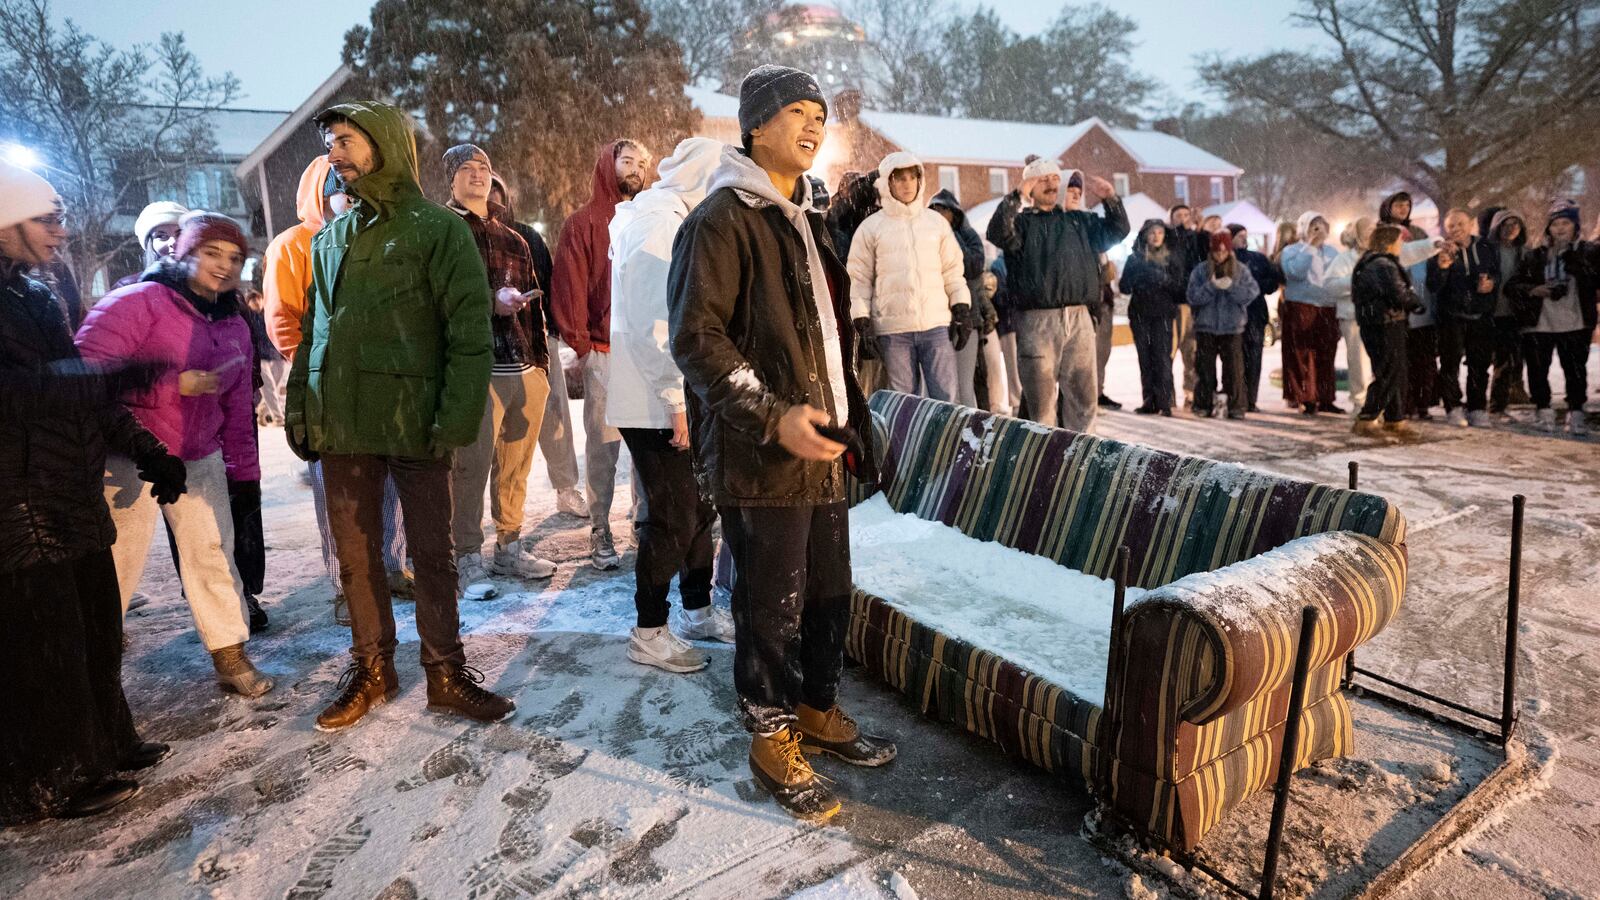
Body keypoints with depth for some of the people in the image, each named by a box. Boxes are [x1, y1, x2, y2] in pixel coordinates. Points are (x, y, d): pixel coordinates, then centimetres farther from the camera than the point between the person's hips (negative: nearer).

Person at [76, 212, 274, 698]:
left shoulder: (234, 326, 11)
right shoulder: (138, 302, -10)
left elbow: (237, 406, 14)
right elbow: (88, 368, -22)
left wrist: (243, 469, 12)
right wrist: (176, 384, -23)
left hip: (201, 461, 6)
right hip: (131, 460, -5)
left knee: (214, 556, 6)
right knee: (117, 565, 1)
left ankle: (230, 657, 16)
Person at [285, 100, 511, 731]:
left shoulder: (437, 228, -2)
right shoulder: (329, 239, 16)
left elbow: (470, 332, -9)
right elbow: (312, 331, 19)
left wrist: (457, 416, -17)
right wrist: (299, 409, 10)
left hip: (414, 422, -5)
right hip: (341, 425, 5)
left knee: (432, 553, 4)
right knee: (355, 556, 11)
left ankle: (445, 673, 16)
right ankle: (371, 669, 25)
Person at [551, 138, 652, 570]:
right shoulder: (583, 223, 5)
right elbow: (569, 289, -1)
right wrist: (578, 345, -7)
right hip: (604, 354, -3)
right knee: (603, 445, 0)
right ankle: (600, 530, 9)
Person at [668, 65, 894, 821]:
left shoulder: (806, 221, 20)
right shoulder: (721, 220, -9)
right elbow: (695, 337, -17)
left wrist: (847, 421, 20)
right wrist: (772, 417, -22)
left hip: (823, 448, 9)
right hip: (761, 455, -9)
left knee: (829, 592, 16)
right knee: (771, 604, 2)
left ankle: (818, 713, 35)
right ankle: (772, 740, 21)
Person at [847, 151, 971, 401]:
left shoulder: (936, 221, 13)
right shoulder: (871, 227, 6)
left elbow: (953, 270, 15)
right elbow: (859, 278, 5)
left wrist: (962, 309, 6)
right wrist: (861, 319, -4)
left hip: (937, 324, 2)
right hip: (893, 330, -1)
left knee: (945, 398, -1)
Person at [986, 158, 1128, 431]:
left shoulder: (1080, 220, 20)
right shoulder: (1021, 222, 4)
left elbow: (1117, 230, 18)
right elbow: (998, 234, -16)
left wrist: (1110, 199, 2)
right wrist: (1016, 196, -27)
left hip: (1079, 317, 5)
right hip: (1037, 321, -4)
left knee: (1084, 397, 8)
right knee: (1041, 399, 0)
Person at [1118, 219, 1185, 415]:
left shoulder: (1172, 257, 7)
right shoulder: (1135, 258, 10)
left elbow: (1180, 287, 3)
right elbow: (1124, 286, 8)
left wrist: (1166, 279, -16)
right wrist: (1135, 281, -14)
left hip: (1163, 313, -2)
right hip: (1139, 314, 2)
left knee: (1162, 356, -11)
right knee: (1144, 357, 2)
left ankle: (1164, 402, -10)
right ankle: (1149, 401, 7)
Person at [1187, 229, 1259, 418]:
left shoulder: (1241, 271, 5)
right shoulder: (1200, 271, 3)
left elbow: (1251, 293, -7)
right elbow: (1193, 297, -6)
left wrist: (1231, 287, -19)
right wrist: (1211, 286, -18)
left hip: (1232, 327, 0)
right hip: (1206, 328, 0)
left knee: (1234, 368, -3)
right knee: (1206, 368, 4)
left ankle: (1236, 406, 3)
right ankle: (1203, 405, 13)